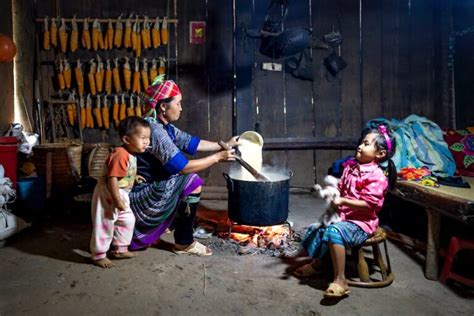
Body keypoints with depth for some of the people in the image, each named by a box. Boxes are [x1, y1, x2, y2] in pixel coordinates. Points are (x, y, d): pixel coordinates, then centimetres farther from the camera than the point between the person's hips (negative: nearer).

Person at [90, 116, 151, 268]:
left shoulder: (130, 154, 4)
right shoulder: (120, 155, -27)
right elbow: (112, 178, -30)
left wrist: (134, 177, 12)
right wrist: (117, 200, -28)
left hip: (120, 194, 10)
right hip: (108, 194, -10)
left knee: (127, 220, 17)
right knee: (105, 225, 1)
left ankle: (120, 249, 31)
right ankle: (98, 256, 18)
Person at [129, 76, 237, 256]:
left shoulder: (165, 127, 3)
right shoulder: (153, 129, -25)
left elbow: (191, 142, 11)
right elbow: (182, 166, -29)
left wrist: (224, 145, 9)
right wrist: (217, 157, -21)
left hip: (151, 188, 9)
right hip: (139, 195, -9)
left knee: (194, 183, 13)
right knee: (190, 181, -16)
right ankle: (184, 243, -3)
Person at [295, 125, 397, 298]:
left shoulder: (376, 176, -16)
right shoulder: (351, 167, 7)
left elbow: (368, 204, -21)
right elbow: (341, 188, 17)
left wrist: (343, 201, -26)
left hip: (361, 222, -9)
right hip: (343, 216, 9)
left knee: (334, 231, -32)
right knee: (316, 228, 10)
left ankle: (340, 280, -24)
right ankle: (317, 263, 34)